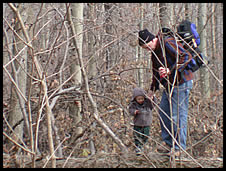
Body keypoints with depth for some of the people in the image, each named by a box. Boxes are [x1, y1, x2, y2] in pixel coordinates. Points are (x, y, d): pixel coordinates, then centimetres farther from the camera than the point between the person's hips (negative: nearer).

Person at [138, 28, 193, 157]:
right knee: (163, 112, 10)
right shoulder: (155, 51, 12)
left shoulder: (168, 43, -17)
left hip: (181, 83, -10)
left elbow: (186, 57, -24)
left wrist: (171, 70, -29)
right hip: (169, 85, 10)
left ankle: (179, 148, 1)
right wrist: (153, 88, 26)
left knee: (178, 115, -7)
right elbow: (156, 71, 25)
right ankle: (168, 142, 21)